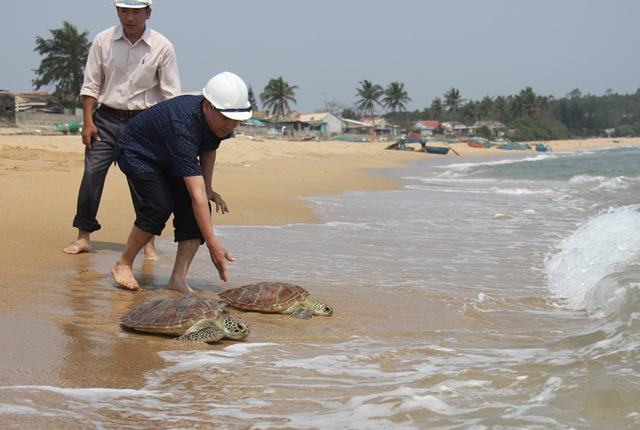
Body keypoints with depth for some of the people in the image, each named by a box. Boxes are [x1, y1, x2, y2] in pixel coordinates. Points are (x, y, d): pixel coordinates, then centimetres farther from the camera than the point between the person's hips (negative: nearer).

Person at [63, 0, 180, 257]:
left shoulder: (161, 47, -2)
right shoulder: (103, 41, 2)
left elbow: (171, 94, 0)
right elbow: (90, 85, 6)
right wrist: (88, 121, -1)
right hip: (106, 119, 2)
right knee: (92, 173, -5)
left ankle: (148, 241, 8)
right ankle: (83, 236, 6)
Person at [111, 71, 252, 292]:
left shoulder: (220, 121, -18)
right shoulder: (182, 125, -42)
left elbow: (209, 149, 9)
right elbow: (196, 195, -45)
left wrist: (207, 187, -5)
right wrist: (213, 244, -46)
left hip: (170, 160, 7)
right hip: (137, 152, -7)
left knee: (197, 211, -14)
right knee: (160, 206, -29)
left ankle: (178, 279, -15)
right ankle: (123, 264, -9)